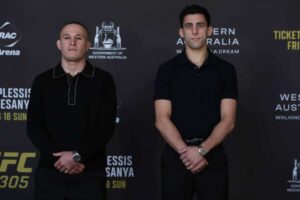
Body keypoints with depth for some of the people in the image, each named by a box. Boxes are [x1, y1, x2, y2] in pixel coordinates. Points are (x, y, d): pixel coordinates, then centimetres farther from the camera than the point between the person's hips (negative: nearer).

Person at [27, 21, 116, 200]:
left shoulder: (103, 80, 4)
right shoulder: (42, 81, 9)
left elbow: (106, 126, -4)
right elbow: (34, 126, 2)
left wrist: (78, 155, -14)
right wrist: (59, 158, -11)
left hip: (90, 174, -1)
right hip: (50, 172, 1)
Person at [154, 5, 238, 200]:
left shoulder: (225, 70, 3)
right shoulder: (167, 70, 2)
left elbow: (228, 120, -4)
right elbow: (162, 120, -5)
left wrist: (201, 150, -16)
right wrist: (186, 151, -16)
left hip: (213, 156, 0)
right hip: (176, 156, 0)